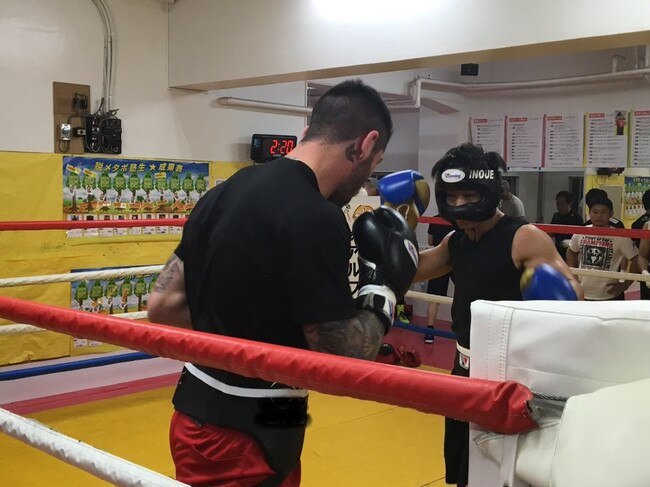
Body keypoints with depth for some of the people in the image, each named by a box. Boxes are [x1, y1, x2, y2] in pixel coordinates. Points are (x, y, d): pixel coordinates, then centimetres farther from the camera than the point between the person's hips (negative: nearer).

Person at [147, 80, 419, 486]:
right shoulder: (315, 219, -22)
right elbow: (344, 364, -20)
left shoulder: (224, 192, 2)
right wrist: (385, 287, -7)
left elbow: (163, 305, 6)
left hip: (197, 418, 8)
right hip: (248, 440, -8)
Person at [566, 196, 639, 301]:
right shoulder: (580, 233, -1)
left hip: (609, 296, -4)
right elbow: (571, 251, 17)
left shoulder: (620, 236, -12)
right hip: (582, 294, 4)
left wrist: (625, 285, -9)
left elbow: (636, 260, -7)